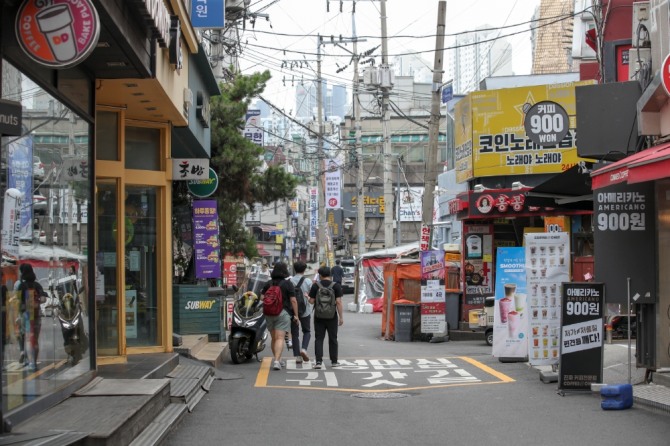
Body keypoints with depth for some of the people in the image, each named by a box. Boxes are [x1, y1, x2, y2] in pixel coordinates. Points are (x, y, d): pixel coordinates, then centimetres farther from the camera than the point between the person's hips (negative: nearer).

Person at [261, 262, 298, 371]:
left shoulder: (268, 283, 4)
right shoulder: (287, 284, -6)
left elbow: (262, 297, 4)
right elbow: (293, 300, -9)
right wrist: (296, 315, -3)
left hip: (269, 313, 4)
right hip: (283, 313, -4)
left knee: (274, 338, 17)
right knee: (280, 338, -9)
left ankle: (277, 359, 26)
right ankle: (277, 361, -21)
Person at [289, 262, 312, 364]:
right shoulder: (308, 281, -5)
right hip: (305, 310, 0)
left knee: (295, 333, 8)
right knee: (307, 331, 17)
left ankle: (297, 355, 4)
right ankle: (304, 349, -5)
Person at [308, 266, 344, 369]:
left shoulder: (315, 286, -3)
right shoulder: (336, 286, -5)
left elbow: (311, 301, -3)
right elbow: (338, 302, -10)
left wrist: (308, 297, 19)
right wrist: (341, 317, -5)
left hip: (319, 316, 0)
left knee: (319, 338, 4)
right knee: (332, 339, 11)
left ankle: (319, 361, -5)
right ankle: (334, 361, 17)